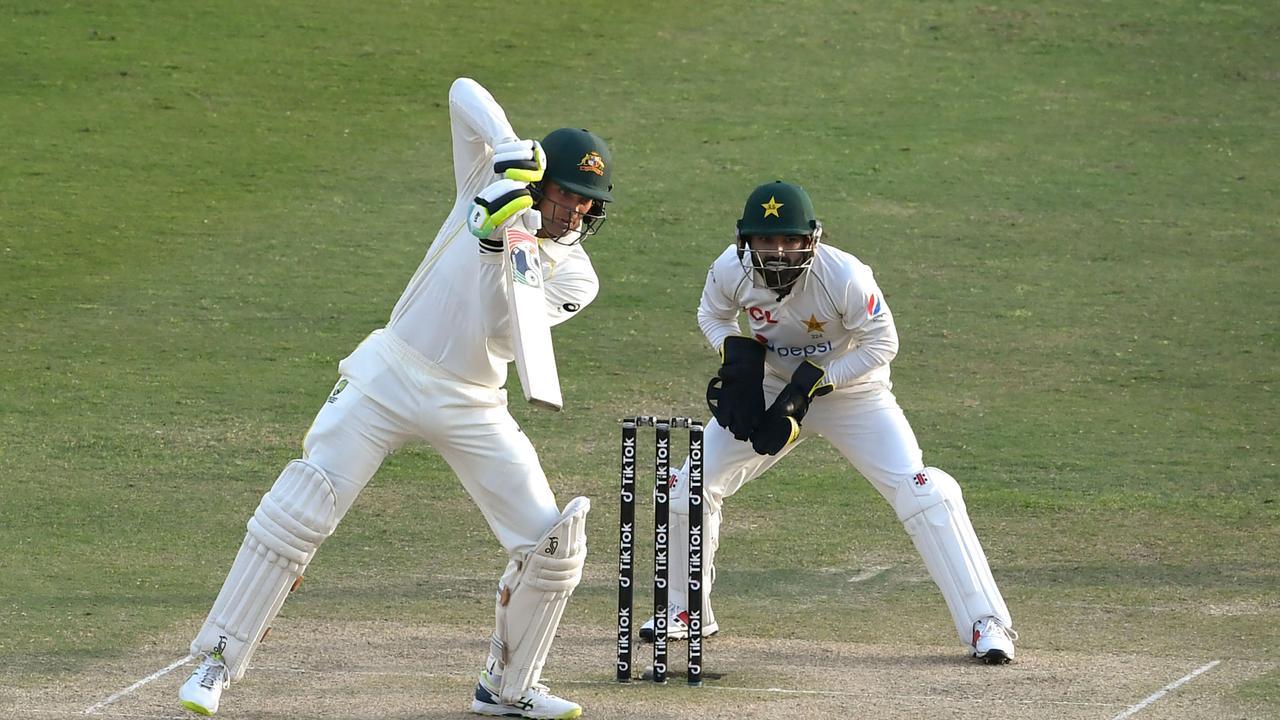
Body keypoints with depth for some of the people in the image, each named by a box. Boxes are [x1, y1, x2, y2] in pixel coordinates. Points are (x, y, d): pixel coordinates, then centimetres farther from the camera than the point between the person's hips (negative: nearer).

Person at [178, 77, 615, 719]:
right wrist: (513, 151, -21)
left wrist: (507, 248, -30)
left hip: (472, 409, 2)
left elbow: (503, 331, -17)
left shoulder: (575, 275, 0)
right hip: (388, 376, -2)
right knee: (296, 514, -14)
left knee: (553, 545, -4)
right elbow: (464, 93, -6)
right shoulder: (491, 182, 0)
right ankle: (217, 662, -8)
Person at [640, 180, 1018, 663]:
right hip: (770, 388, 4)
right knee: (690, 486, -2)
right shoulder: (731, 270, -19)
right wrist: (736, 353, -17)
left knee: (921, 493, -19)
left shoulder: (843, 276, -31)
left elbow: (881, 343, -19)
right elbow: (713, 314, 4)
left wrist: (814, 383, -25)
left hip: (851, 392, -4)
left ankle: (986, 624, -14)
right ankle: (687, 612, 20)